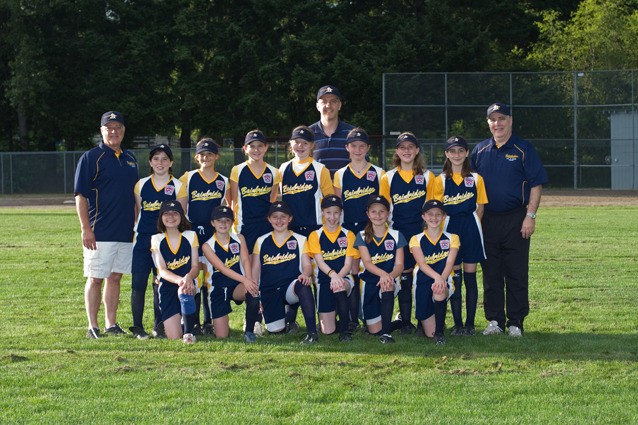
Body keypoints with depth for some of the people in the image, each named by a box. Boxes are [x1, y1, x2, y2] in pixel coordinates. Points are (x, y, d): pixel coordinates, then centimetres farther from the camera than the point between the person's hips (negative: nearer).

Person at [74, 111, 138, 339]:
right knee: (95, 278, -2)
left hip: (125, 232, 6)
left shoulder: (130, 159, 14)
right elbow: (80, 195, -8)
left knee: (115, 277, 9)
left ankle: (111, 324, 14)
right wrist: (86, 228, -14)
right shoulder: (90, 158, -5)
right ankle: (93, 327, 2)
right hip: (99, 232, -6)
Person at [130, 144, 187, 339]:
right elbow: (136, 212, 14)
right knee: (138, 283, -3)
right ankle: (137, 327, 2)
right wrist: (132, 233, 8)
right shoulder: (141, 184, 9)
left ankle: (159, 326, 14)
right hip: (142, 239, 1)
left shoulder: (178, 187, 4)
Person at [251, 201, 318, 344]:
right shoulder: (261, 242, 13)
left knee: (303, 285, -39)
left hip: (291, 286, -2)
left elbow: (307, 265, 0)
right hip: (269, 292, 2)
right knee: (276, 331, -10)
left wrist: (305, 274, -24)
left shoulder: (300, 240, 9)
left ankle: (312, 332, -42)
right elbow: (255, 271, 12)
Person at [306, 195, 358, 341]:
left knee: (339, 287, -41)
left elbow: (348, 264, -2)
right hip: (324, 280, 1)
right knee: (327, 331, -9)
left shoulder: (348, 235, 6)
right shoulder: (315, 236, 4)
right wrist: (332, 274, -29)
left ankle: (345, 329, -29)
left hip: (344, 278, 0)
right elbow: (320, 262, -8)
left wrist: (338, 277, -23)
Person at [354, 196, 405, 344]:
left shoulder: (396, 236, 4)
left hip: (390, 281, 0)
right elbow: (367, 262, -10)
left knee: (387, 288, -39)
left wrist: (389, 276, -27)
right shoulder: (362, 236, 3)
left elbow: (399, 265, -3)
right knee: (374, 330, -6)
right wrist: (383, 273, -31)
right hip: (369, 282, 0)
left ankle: (386, 332, -29)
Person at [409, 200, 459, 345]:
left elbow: (450, 263, -9)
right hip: (423, 283, 1)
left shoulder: (451, 238, 5)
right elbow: (422, 264, -13)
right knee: (429, 333, -6)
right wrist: (436, 277, -33)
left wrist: (442, 279, -30)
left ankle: (440, 332, -21)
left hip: (444, 282, -1)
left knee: (439, 293, -39)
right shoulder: (416, 240, 3)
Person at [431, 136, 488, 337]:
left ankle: (470, 323, 8)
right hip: (450, 228, 0)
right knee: (454, 278, 1)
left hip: (470, 229, 0)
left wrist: (472, 227, -3)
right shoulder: (441, 180, 4)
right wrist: (443, 228, -8)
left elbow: (480, 207, 7)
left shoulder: (476, 179, 5)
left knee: (470, 276, 2)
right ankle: (458, 323, 7)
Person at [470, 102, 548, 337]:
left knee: (517, 274, -2)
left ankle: (515, 322, 3)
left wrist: (530, 216, -11)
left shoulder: (523, 149, 0)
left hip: (515, 220, -4)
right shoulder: (480, 151, 11)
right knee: (491, 274, 6)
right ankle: (495, 320, 14)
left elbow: (536, 184, -3)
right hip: (487, 219, 4)